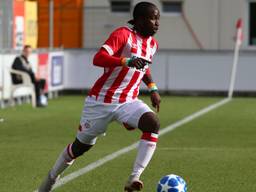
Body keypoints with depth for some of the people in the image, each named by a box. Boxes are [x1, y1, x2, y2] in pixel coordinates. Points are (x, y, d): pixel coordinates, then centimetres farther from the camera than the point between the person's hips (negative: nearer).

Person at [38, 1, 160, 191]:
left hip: (128, 102, 5)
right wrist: (126, 61, -46)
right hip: (101, 101, -5)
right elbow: (98, 58, -32)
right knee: (81, 146, 9)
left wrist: (153, 88, 16)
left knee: (153, 123, -26)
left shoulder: (153, 44, 7)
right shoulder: (123, 34, -16)